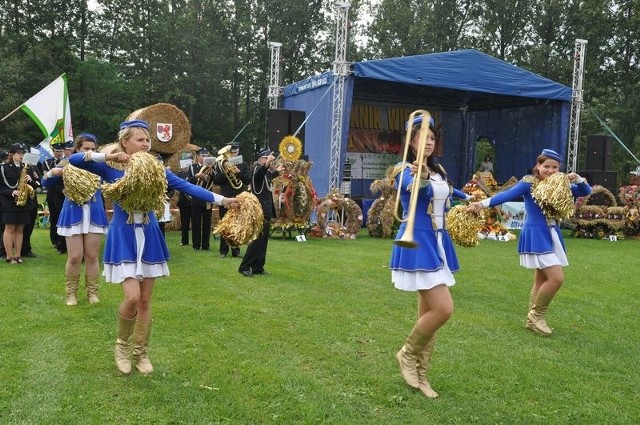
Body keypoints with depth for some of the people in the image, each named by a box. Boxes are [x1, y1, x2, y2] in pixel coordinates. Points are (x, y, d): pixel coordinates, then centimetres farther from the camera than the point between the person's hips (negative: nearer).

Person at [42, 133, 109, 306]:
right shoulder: (68, 165, 3)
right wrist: (55, 171, -18)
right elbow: (46, 183, 2)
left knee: (92, 256, 4)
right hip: (73, 215, -1)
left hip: (94, 215, 1)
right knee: (75, 257, -2)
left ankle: (92, 292, 18)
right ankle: (71, 293, 16)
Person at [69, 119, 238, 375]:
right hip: (124, 238, -3)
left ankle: (141, 352, 25)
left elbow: (187, 187, -5)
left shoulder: (155, 168, 1)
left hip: (148, 238, 3)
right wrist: (109, 156, -24)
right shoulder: (111, 168, -5)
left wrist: (222, 200, -12)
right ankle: (122, 345, 15)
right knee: (132, 297, -13)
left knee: (145, 300, 8)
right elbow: (75, 160, -16)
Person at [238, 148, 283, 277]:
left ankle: (258, 267, 18)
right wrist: (267, 164, -56)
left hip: (266, 211, 10)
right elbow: (258, 175, -39)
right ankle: (244, 267, -2)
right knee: (257, 240, -8)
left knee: (263, 241, 12)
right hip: (259, 211, -10)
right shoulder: (258, 169, -13)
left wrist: (277, 171, 55)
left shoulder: (266, 171, 14)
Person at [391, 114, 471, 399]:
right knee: (443, 309, -17)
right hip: (418, 243, -8)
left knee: (428, 312, 9)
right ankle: (408, 354, 7)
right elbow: (421, 191, -34)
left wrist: (467, 197, 49)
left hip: (438, 243, 8)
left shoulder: (438, 171, 12)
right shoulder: (404, 171, -12)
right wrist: (421, 177, -56)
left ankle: (420, 374, 20)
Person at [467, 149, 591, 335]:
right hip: (536, 236, -7)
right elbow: (507, 195, -21)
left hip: (552, 235, 7)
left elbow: (586, 192, 16)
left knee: (541, 280, 12)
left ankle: (532, 320, 24)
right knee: (557, 278, -15)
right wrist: (483, 203, -36)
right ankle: (537, 314, 5)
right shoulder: (529, 183, -9)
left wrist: (577, 179, -5)